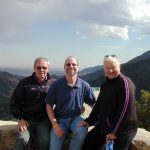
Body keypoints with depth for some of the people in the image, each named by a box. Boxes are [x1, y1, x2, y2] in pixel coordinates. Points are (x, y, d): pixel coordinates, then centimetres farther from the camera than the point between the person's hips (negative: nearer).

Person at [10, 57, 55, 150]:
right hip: (27, 120, 0)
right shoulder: (25, 83, 4)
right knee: (22, 140, -26)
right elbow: (15, 102, 7)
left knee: (45, 141, -25)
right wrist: (20, 118, -4)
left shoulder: (53, 83, 3)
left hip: (44, 120, 0)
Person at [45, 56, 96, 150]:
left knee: (82, 131, -32)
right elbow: (49, 105, 0)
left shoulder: (84, 86, -4)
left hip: (77, 117, 0)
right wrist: (55, 124, -9)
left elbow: (94, 104, 4)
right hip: (60, 119, 0)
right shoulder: (56, 85, -6)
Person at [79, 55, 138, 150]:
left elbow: (125, 110, -20)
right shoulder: (105, 84, 10)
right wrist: (89, 121, 3)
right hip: (104, 125, 8)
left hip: (123, 128, -7)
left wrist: (115, 131, -20)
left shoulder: (125, 83, -15)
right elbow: (98, 105, 14)